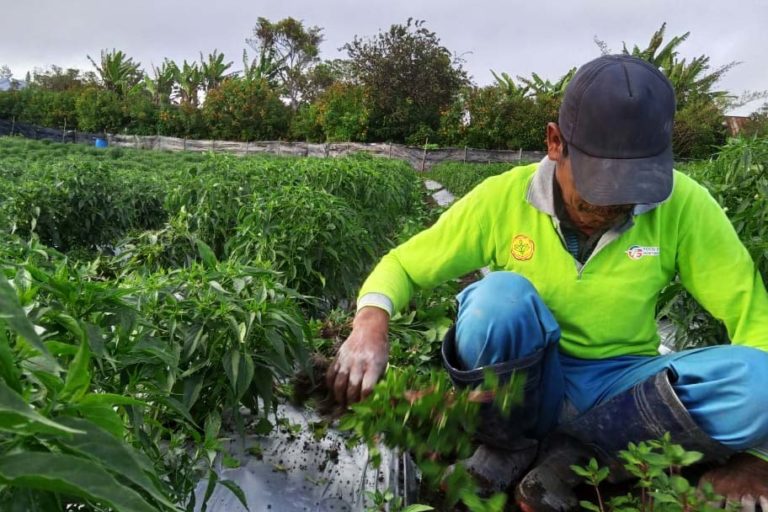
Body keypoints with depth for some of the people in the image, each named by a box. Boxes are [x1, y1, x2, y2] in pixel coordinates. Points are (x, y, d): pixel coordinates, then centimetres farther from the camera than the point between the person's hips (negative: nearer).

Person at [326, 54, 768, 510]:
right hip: (527, 384, -1)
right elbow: (402, 265, -7)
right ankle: (508, 446, -7)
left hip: (619, 391, 1)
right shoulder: (503, 198, -14)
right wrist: (371, 322, -29)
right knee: (501, 296, -34)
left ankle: (571, 451, -11)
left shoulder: (683, 206, -13)